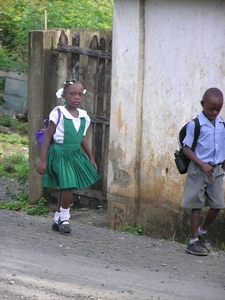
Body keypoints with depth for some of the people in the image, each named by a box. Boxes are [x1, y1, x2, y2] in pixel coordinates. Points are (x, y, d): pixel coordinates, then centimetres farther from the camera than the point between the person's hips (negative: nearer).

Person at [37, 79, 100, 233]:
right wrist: (43, 160, -11)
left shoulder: (84, 116, 5)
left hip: (75, 154, 6)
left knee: (66, 187, 10)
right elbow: (48, 137, -8)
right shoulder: (58, 113, -11)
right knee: (68, 186, -15)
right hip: (60, 153, -6)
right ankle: (64, 218, 1)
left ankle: (58, 219, 22)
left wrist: (91, 158, 22)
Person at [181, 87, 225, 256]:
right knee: (197, 205, 1)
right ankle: (193, 241, 7)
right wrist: (202, 165, -18)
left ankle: (202, 232, 28)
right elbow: (187, 149, -11)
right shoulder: (195, 124, -11)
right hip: (199, 171, -5)